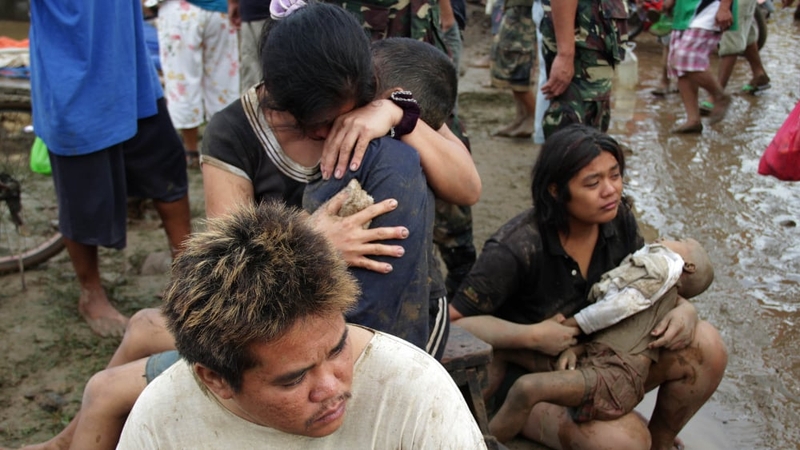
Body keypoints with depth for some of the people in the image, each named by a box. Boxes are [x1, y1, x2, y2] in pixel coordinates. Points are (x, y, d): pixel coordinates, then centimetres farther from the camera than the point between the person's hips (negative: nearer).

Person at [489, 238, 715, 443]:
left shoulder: (664, 260, 6)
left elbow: (619, 306, -8)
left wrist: (566, 325, 0)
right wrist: (574, 350, -1)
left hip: (616, 376, -11)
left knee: (527, 388, -31)